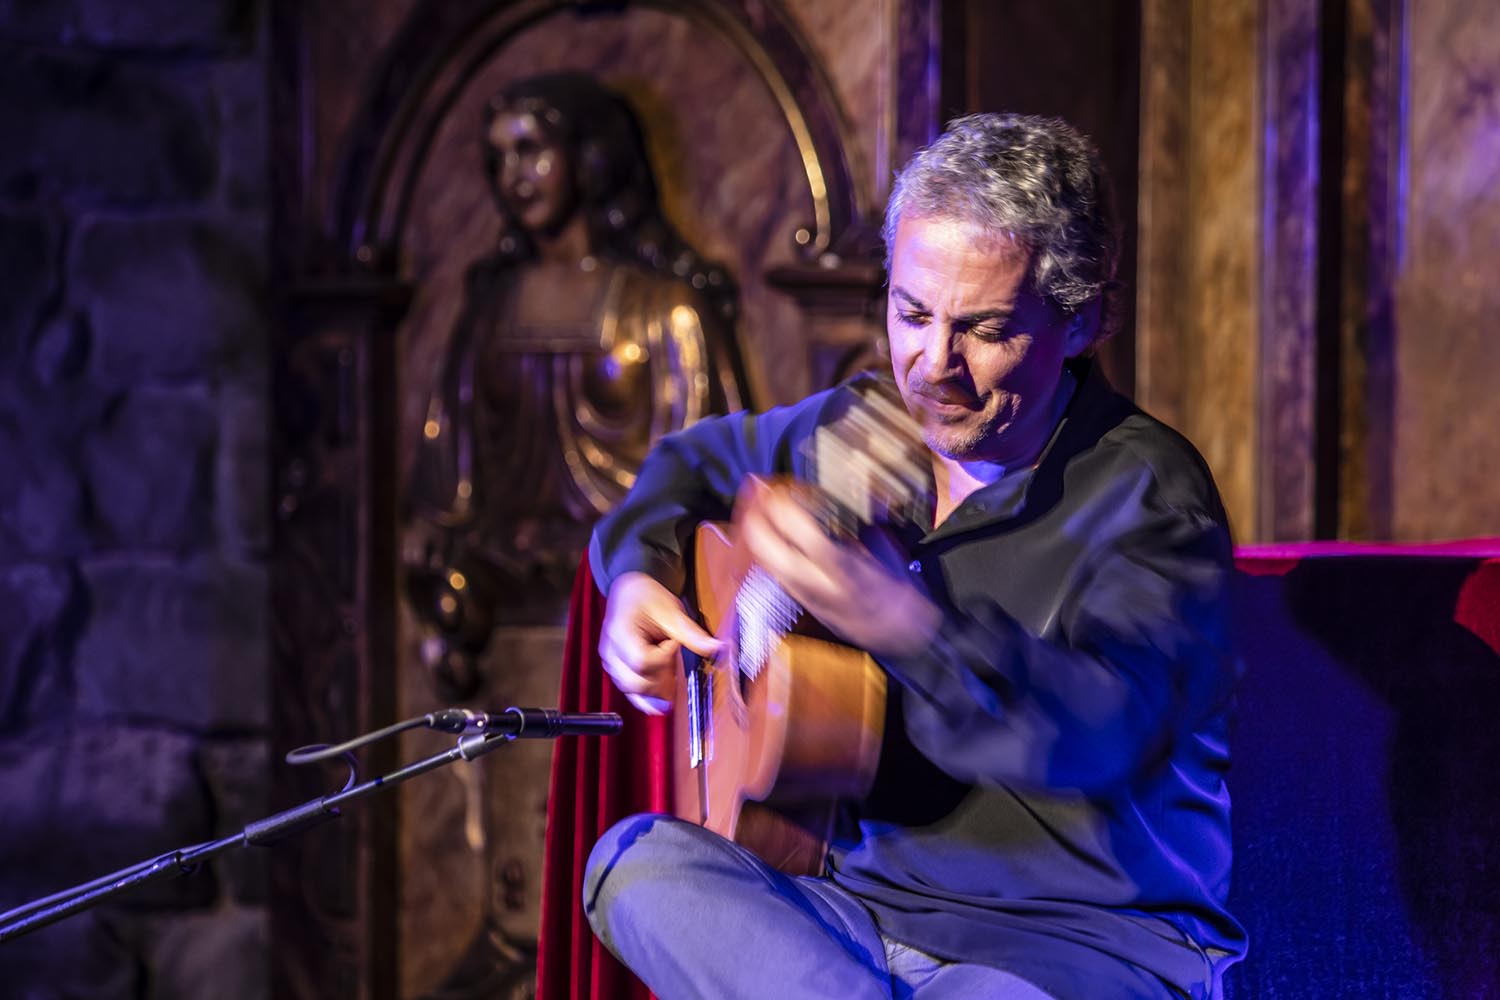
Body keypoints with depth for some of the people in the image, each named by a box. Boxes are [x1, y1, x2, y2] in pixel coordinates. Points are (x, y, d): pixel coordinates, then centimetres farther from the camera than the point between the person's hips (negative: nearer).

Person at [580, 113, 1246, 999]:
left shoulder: (1148, 495, -14)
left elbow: (1100, 730, -32)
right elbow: (695, 462, 31)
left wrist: (898, 620, -47)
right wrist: (641, 579, 9)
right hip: (875, 900, 8)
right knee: (642, 860, -18)